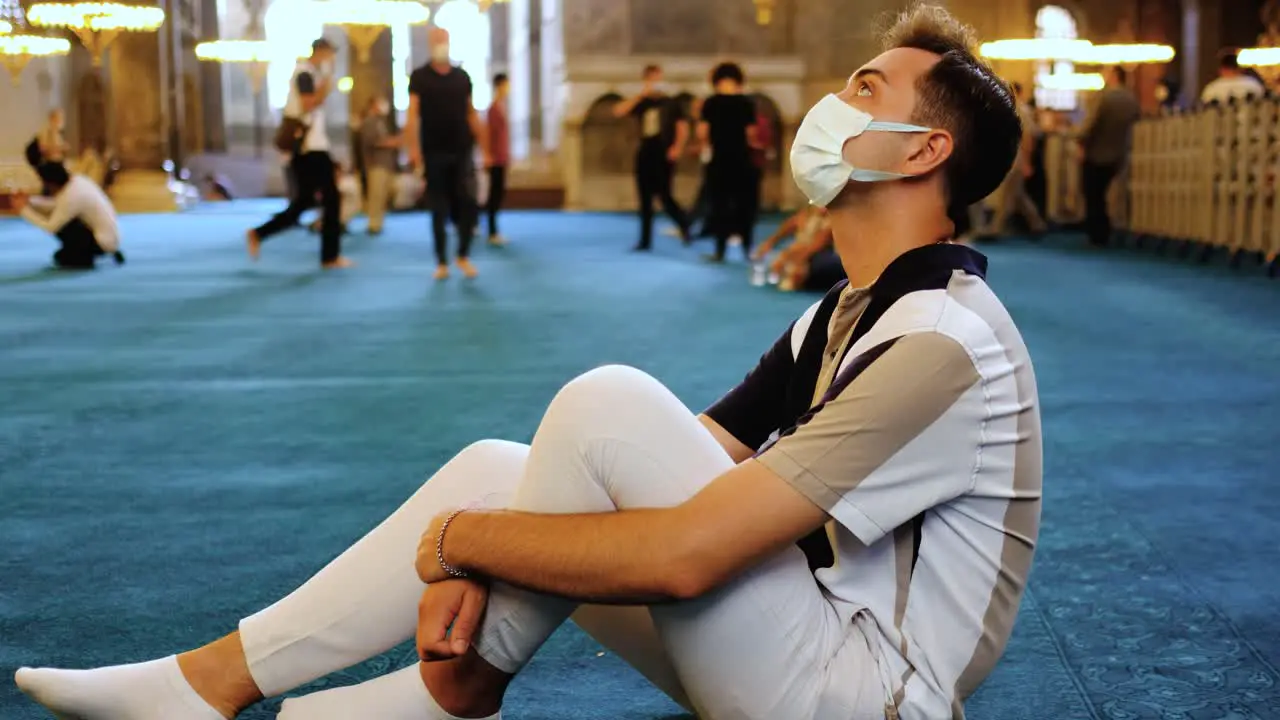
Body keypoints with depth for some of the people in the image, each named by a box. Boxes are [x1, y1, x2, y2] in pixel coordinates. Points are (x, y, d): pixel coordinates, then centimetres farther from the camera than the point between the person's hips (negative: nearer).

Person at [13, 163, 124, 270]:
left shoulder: (71, 197, -24)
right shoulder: (76, 181, 1)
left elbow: (51, 227, -16)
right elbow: (56, 206, 15)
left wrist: (24, 209, -7)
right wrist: (29, 202, 6)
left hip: (103, 241, -9)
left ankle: (83, 258, -2)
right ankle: (85, 254, 12)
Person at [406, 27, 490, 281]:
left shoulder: (462, 76, 10)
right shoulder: (419, 77, 0)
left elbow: (472, 115, 12)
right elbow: (412, 114, -9)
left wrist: (485, 149, 9)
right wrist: (413, 148, -21)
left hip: (463, 151, 2)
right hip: (434, 153, -2)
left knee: (469, 202, -7)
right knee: (439, 209, 2)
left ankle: (464, 255, 10)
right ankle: (442, 262, 11)